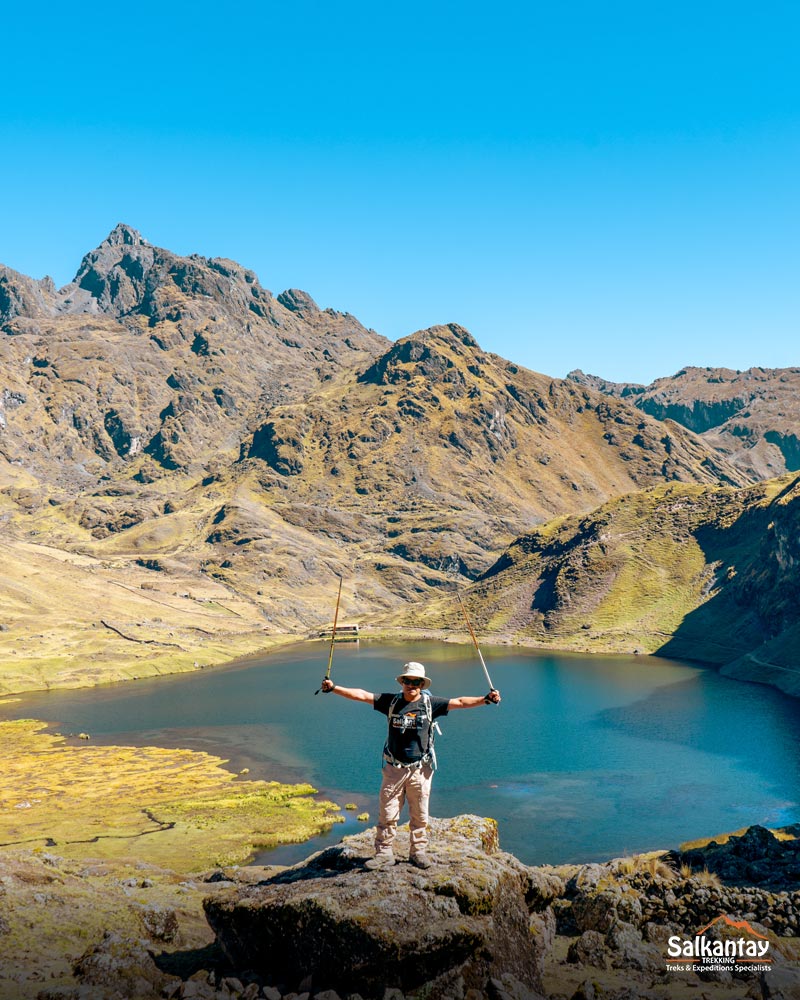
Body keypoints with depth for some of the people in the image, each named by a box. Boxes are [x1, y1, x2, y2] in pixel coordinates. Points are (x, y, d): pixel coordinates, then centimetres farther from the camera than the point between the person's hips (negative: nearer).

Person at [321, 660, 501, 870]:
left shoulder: (430, 703, -1)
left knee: (419, 815, 9)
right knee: (387, 813, 3)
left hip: (420, 769, 0)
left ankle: (418, 851, 24)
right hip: (394, 768, 0)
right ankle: (384, 853, 16)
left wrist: (485, 699, -19)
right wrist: (333, 688, -9)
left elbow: (460, 703, -6)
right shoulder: (391, 701, 1)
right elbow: (362, 695, -2)